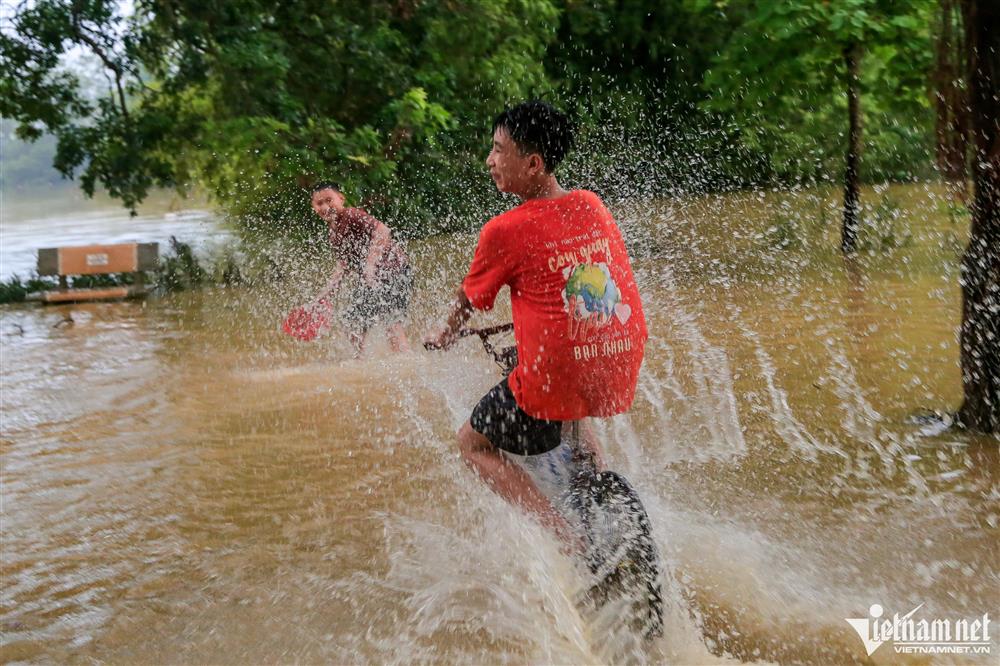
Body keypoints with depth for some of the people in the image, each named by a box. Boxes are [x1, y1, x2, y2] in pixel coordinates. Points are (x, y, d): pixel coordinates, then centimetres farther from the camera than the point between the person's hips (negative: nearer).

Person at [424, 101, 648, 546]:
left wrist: (444, 336, 30)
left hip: (557, 374, -7)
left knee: (474, 445, 16)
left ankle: (570, 539, 2)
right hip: (622, 369, 7)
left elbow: (469, 301, 8)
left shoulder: (505, 231, -8)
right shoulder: (593, 205, 7)